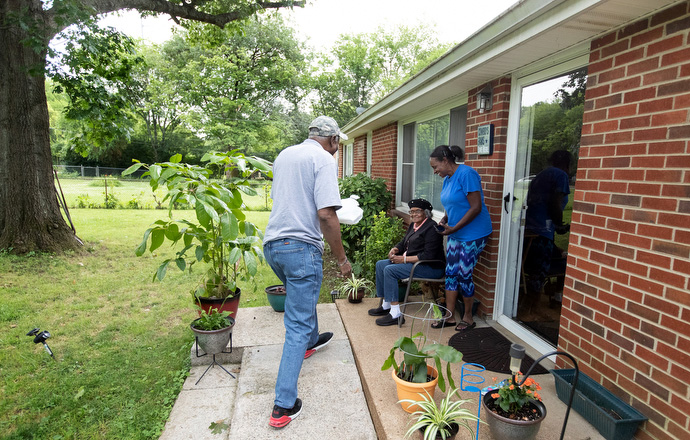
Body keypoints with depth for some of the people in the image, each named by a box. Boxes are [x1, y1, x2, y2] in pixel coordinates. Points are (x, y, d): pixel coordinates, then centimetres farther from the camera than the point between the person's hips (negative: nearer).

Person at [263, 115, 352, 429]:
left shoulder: (283, 155, 14)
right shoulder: (323, 159, -10)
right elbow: (326, 214, -20)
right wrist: (342, 258, -11)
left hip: (272, 243, 9)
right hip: (301, 247, -8)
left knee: (303, 294, 32)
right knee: (298, 326, 0)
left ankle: (311, 341, 55)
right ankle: (284, 406, 6)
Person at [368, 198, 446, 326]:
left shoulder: (431, 228, -16)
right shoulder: (414, 225, 13)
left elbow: (428, 255, -24)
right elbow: (403, 243, 22)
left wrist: (404, 259, -22)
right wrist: (395, 249, -2)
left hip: (431, 267, -10)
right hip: (411, 261, 11)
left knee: (390, 270, -24)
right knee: (380, 264, 5)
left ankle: (396, 314, -22)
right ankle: (386, 305, 9)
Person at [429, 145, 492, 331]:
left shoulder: (466, 174, -19)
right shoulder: (447, 179, 9)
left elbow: (476, 207, -23)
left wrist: (454, 228, -22)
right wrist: (444, 220, 1)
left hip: (473, 234, -9)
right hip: (455, 234, 9)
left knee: (464, 275, -1)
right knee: (451, 273, 9)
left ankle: (468, 318, 18)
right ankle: (450, 317, 20)